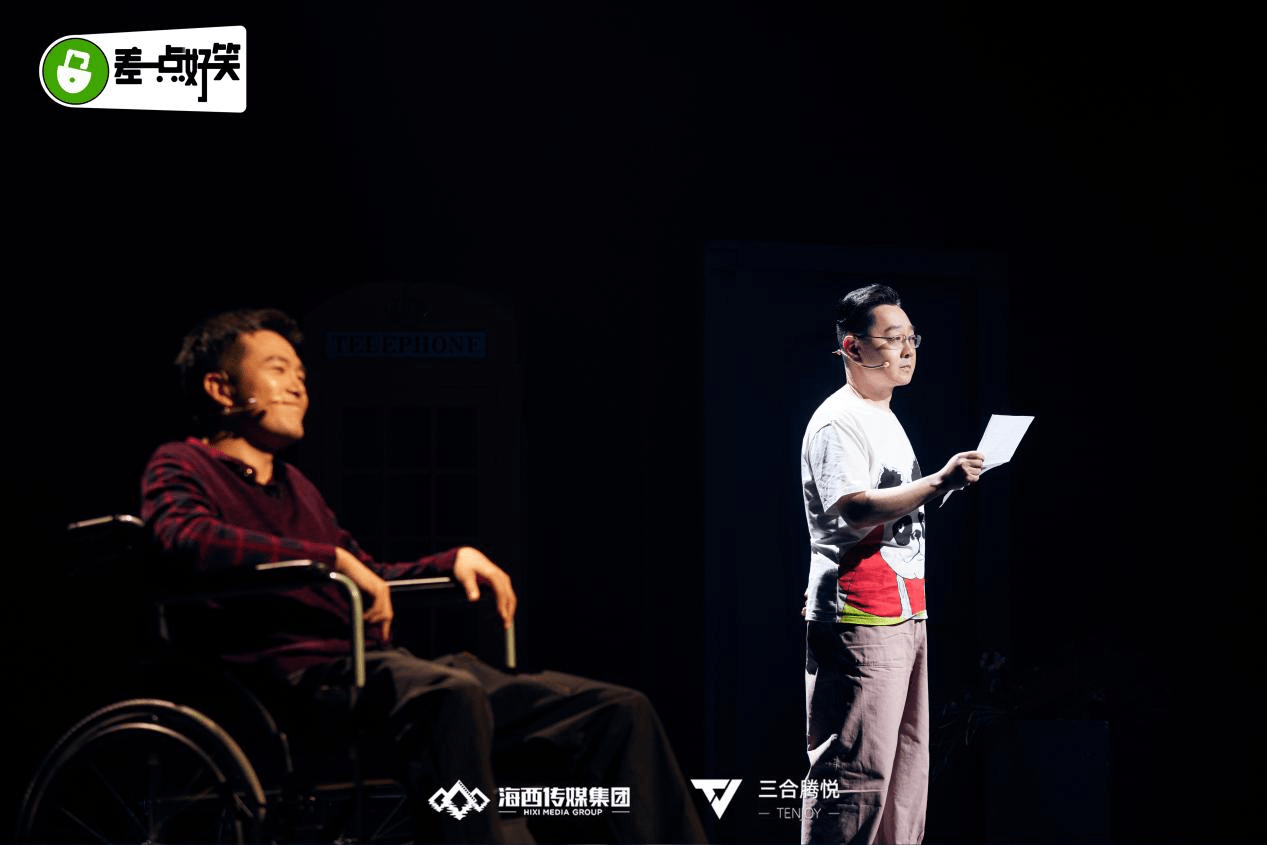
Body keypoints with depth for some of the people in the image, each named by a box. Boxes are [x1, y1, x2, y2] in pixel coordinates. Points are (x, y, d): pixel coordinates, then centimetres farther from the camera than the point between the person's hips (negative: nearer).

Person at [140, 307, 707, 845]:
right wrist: (331, 558, -18)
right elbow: (183, 538, -16)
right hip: (300, 676, -8)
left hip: (381, 668, 8)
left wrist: (456, 559, 18)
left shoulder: (294, 485, 31)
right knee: (451, 695, -42)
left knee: (618, 710, -4)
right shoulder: (182, 467, 8)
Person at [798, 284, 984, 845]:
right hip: (858, 623, -10)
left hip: (904, 615, 10)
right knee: (856, 772, -12)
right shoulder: (837, 421, -11)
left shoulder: (887, 420, 20)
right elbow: (857, 510, -26)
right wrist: (939, 482, -35)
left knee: (906, 763, 10)